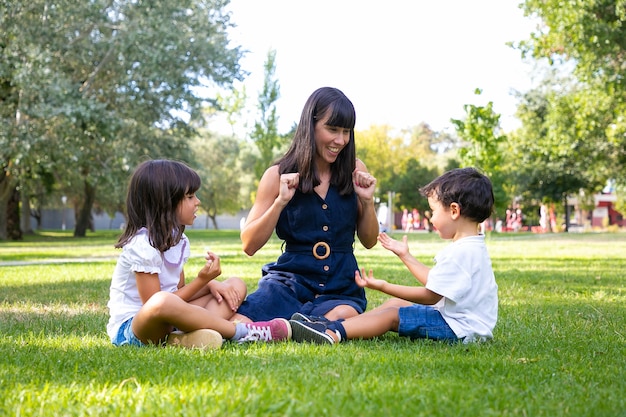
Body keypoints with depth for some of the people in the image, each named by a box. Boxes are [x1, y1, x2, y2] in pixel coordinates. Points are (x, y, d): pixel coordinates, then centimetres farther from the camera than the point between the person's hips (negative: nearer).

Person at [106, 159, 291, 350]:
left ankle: (183, 337, -27)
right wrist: (201, 280, -16)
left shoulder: (178, 239, 10)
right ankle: (240, 332, -26)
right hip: (130, 327, -9)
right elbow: (156, 303, -19)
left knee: (235, 286, 2)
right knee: (162, 302, -43)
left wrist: (210, 284, -7)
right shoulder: (143, 245, -18)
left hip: (170, 321, 9)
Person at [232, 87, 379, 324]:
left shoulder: (355, 171, 5)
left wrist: (367, 201, -5)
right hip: (291, 280, -2)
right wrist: (281, 201, -15)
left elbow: (369, 242, 12)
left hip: (341, 288, 2)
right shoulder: (279, 176, 0)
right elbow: (249, 246, -3)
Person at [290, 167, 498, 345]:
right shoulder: (469, 247, 14)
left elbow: (431, 295, -20)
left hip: (458, 328, -10)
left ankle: (332, 334, -27)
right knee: (394, 304, 9)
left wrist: (383, 286, -16)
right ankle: (331, 325, -1)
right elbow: (435, 281, 19)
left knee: (392, 314, -16)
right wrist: (405, 256, 27)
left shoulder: (460, 252, -21)